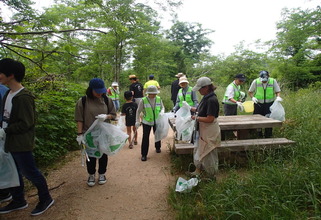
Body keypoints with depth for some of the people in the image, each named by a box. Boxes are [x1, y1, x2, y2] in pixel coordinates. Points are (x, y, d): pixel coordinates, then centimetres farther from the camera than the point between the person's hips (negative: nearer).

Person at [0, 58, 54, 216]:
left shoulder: (23, 97, -20)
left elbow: (26, 123, -22)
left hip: (21, 143, -9)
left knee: (29, 172, 3)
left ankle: (45, 199, 21)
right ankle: (18, 201, 36)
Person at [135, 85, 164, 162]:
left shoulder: (159, 99, -5)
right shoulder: (143, 100, -12)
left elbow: (162, 107, 9)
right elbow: (138, 111, -3)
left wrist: (162, 112, -14)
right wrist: (137, 121, -6)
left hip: (157, 121, 3)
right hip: (146, 122, -3)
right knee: (145, 137, -3)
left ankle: (158, 147, 46)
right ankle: (144, 154, 7)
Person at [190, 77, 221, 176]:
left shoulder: (211, 100, -26)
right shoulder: (206, 97, 3)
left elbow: (210, 119, -27)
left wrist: (196, 118, -17)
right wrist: (195, 109, 6)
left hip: (210, 132, -9)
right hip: (203, 130, 9)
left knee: (208, 154, 8)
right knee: (199, 150, 21)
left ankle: (212, 176, 29)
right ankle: (198, 170, 39)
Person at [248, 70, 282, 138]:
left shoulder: (273, 81, -6)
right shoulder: (255, 82, -7)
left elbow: (277, 91, 1)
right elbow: (250, 92, 2)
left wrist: (278, 97, -19)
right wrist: (252, 97, -16)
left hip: (269, 104, 0)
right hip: (258, 104, 0)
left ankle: (268, 135, 12)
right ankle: (259, 133, 23)